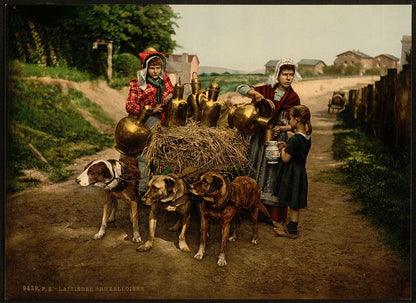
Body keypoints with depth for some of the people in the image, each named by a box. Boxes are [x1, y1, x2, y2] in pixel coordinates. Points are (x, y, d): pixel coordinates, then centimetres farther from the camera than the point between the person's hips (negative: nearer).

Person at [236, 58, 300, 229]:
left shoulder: (293, 98, 2)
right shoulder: (266, 90, 3)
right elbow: (241, 88, 0)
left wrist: (282, 128, -14)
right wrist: (254, 93, -18)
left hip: (279, 139, -1)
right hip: (260, 136, 1)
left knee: (276, 175, -2)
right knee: (257, 171, 7)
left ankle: (276, 217, 6)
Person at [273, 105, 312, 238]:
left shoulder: (295, 139, -23)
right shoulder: (307, 137, 5)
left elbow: (286, 159, -20)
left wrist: (282, 149, -3)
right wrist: (287, 146, 7)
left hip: (292, 173, -9)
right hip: (300, 171, 9)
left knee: (293, 203, 2)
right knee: (293, 203, 18)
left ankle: (292, 231, 12)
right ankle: (291, 225, 29)